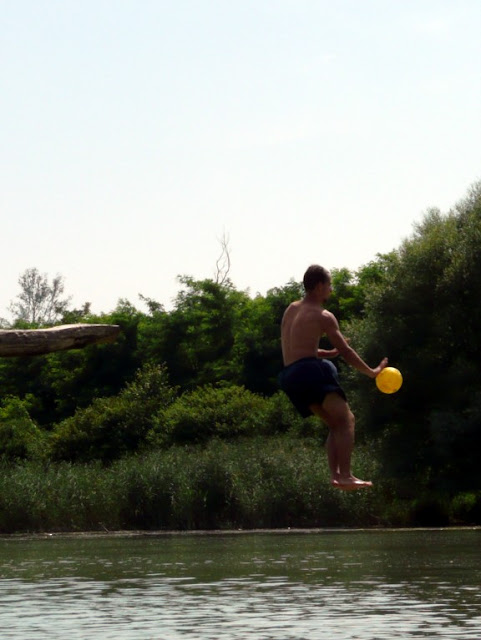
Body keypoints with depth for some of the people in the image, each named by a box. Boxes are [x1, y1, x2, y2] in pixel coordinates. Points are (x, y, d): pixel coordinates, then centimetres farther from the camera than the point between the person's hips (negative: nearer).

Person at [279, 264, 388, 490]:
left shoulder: (291, 310, 22)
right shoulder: (323, 317, -1)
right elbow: (346, 351, -2)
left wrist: (329, 353, 27)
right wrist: (371, 372, 7)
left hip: (290, 376, 9)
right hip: (311, 370, -9)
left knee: (335, 423, 14)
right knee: (345, 420, -12)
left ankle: (335, 475, -1)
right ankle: (345, 476, -26)